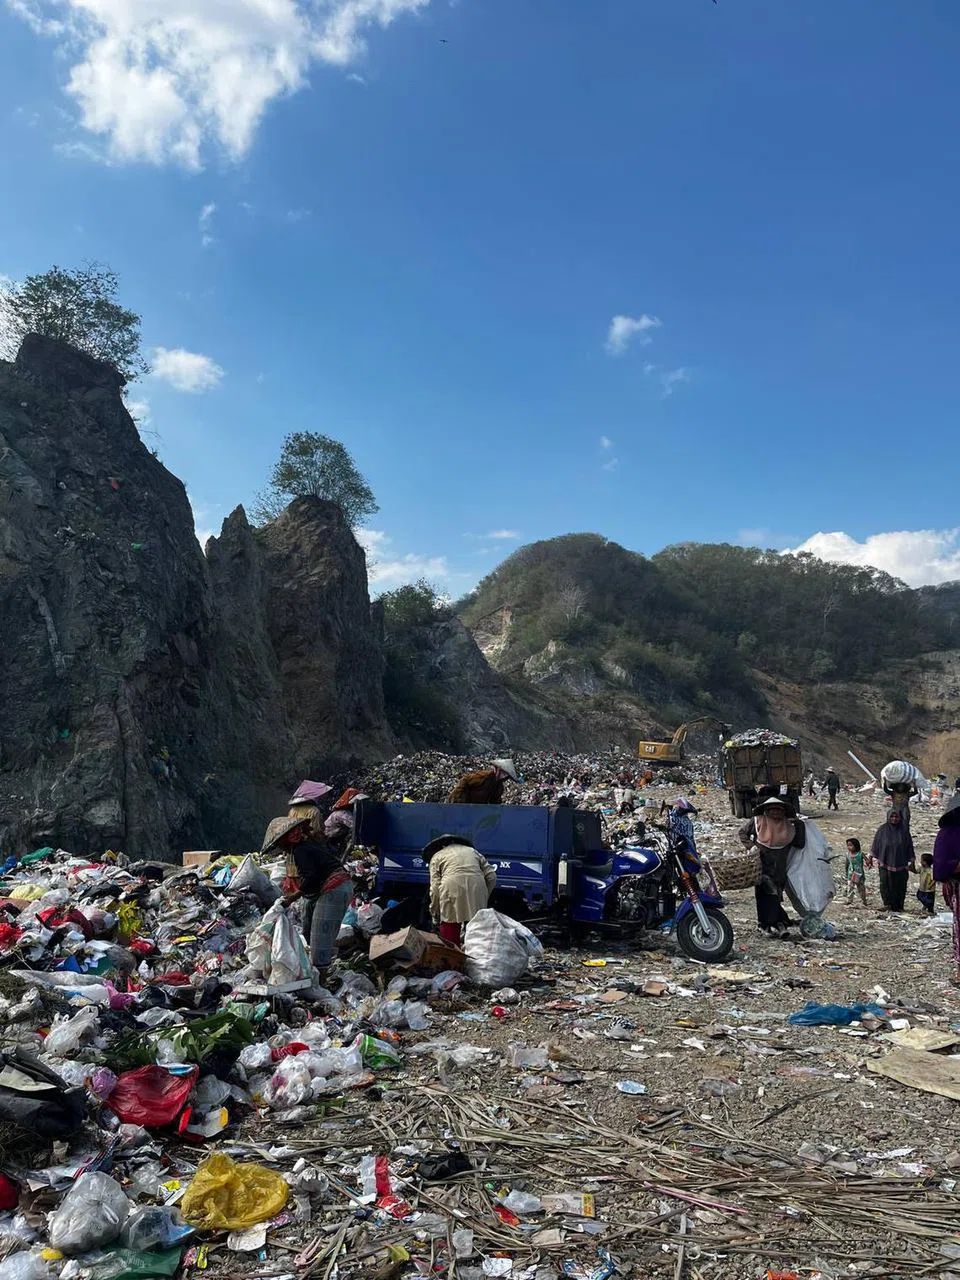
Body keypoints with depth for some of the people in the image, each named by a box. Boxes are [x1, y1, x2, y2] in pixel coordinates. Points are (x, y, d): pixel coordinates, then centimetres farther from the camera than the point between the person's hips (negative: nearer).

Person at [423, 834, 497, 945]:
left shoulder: (437, 856, 20)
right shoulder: (472, 850, 30)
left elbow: (435, 888, 7)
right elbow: (491, 876, 17)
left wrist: (435, 915, 13)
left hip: (452, 889, -3)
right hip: (477, 889, 3)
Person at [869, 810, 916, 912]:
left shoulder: (904, 830, 3)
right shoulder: (882, 830, 1)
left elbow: (909, 846, 8)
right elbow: (876, 844, 7)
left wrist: (912, 861, 7)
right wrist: (871, 857, 6)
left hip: (900, 864, 1)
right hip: (885, 862, -1)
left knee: (900, 884, 4)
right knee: (885, 883, -10)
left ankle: (898, 906, 15)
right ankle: (887, 904, 0)